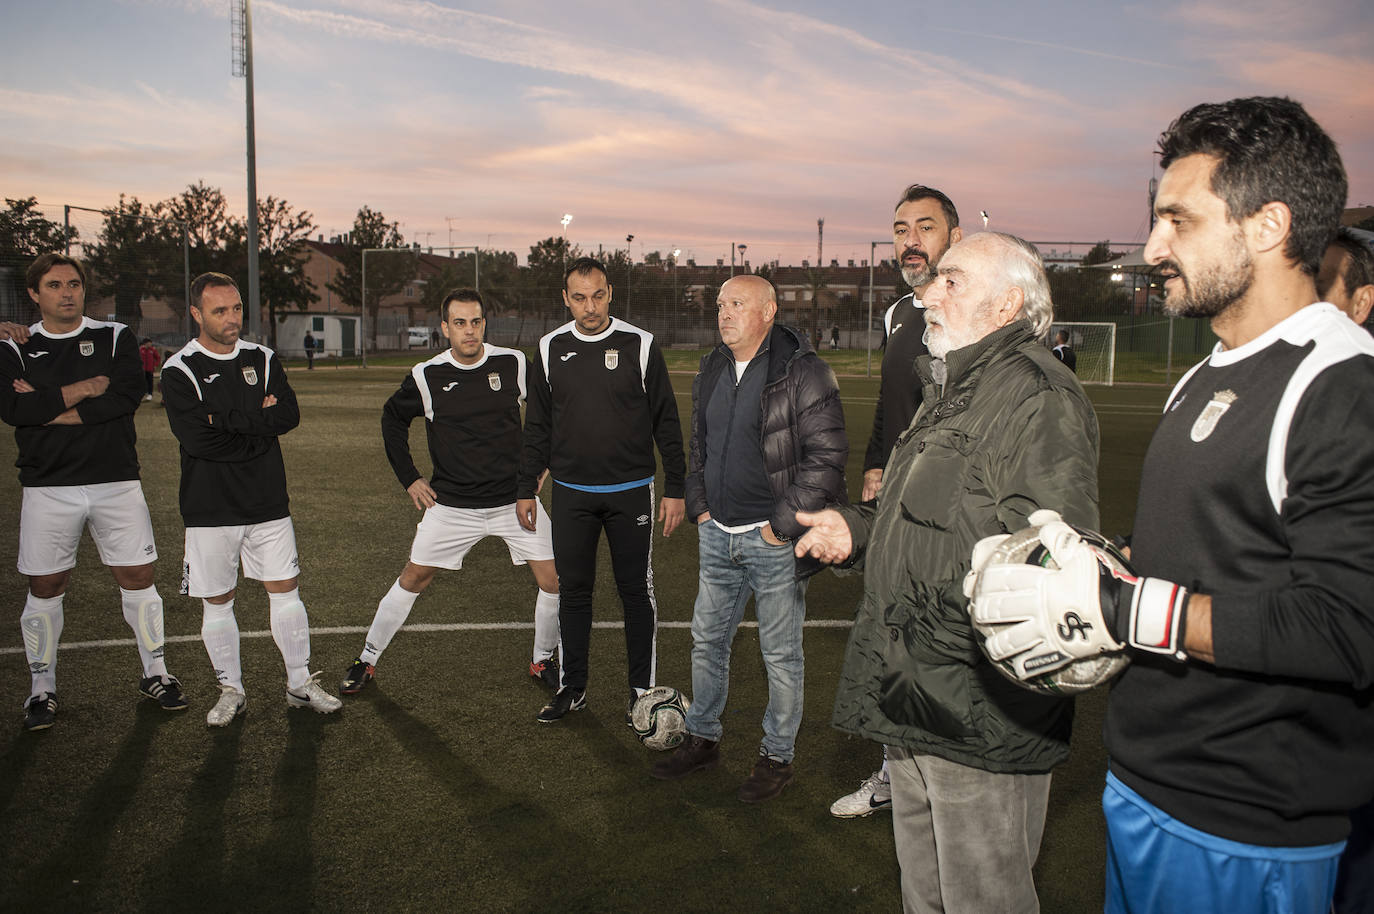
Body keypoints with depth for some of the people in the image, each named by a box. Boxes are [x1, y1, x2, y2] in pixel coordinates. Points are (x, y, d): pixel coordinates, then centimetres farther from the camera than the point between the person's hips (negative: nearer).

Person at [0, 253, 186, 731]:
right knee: (45, 589, 7)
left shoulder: (116, 338, 4)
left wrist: (47, 407, -10)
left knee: (138, 579, 3)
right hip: (48, 488, 0)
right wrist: (82, 391, -12)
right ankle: (42, 687, 23)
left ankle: (155, 674, 19)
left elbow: (126, 396, -13)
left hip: (116, 481, 0)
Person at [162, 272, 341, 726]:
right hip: (210, 509, -3)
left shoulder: (263, 359, 7)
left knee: (285, 589, 6)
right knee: (216, 601, 7)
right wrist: (259, 423, -12)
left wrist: (228, 419, -15)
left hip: (269, 502, 3)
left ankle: (300, 683, 19)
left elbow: (289, 415, -7)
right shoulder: (179, 371, -6)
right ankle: (231, 690, 23)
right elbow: (198, 439, -19)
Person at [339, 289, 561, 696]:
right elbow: (393, 418, 12)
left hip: (515, 498, 1)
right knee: (413, 579, 5)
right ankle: (366, 662, 24)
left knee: (553, 581, -4)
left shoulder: (513, 364, -6)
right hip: (451, 503, 0)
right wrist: (409, 478, 7)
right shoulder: (426, 376, -6)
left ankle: (543, 661, 19)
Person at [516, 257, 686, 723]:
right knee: (572, 590, 9)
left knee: (636, 590, 5)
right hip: (571, 493, 2)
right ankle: (573, 688, 24)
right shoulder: (551, 348, 4)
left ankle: (642, 690, 19)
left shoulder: (640, 346, -4)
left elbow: (666, 422, 0)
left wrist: (674, 489, -3)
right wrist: (526, 488, 9)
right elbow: (537, 426, 11)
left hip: (630, 492, -2)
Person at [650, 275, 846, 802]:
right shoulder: (712, 371, 10)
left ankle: (777, 757, 24)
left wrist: (783, 523, -16)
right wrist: (698, 504, 11)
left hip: (775, 540, -7)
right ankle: (703, 739, 36)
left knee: (781, 654, 7)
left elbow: (827, 456, -15)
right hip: (718, 536, 7)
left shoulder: (803, 372, -12)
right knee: (707, 640, 17)